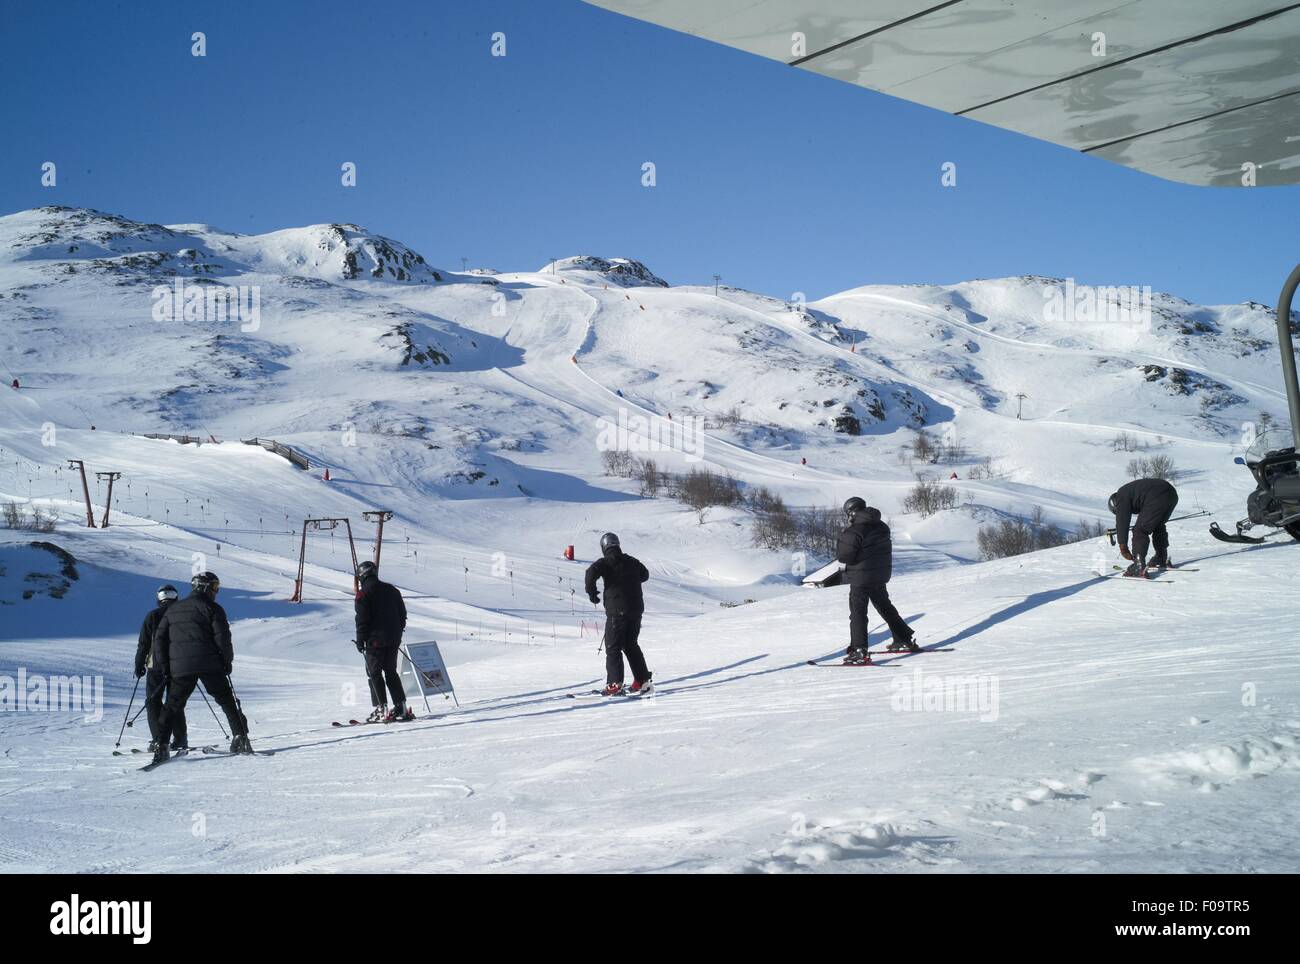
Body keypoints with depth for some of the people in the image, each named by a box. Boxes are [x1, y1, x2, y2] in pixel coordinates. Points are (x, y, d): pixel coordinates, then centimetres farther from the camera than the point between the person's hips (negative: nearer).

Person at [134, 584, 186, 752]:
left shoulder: (152, 616, -4)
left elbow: (143, 644, -3)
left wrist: (139, 664, 5)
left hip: (156, 665, -3)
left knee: (153, 702, 4)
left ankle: (158, 740, -6)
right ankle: (180, 740, 9)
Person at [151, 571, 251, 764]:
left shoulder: (172, 610, 16)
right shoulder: (212, 608, 0)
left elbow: (159, 638, 13)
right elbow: (222, 638, -6)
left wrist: (162, 667, 14)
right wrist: (228, 661, 6)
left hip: (180, 667, 3)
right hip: (210, 665, -3)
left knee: (172, 706, 9)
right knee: (227, 701, 9)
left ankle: (162, 746, -2)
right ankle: (240, 737, 3)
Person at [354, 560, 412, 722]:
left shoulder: (363, 594, -8)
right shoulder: (392, 590, 12)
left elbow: (362, 619, -12)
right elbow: (403, 613, 15)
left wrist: (360, 640, -6)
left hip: (375, 640, -6)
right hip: (394, 639, 6)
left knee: (374, 673, 1)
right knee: (391, 672, 14)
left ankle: (382, 709, -6)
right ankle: (402, 707, 11)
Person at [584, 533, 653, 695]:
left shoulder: (606, 562, -5)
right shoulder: (631, 561, 12)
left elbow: (592, 571, -23)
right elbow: (645, 574, 28)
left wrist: (591, 592, -10)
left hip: (617, 610, -6)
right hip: (636, 609, 6)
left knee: (613, 647, -2)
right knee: (631, 645, 18)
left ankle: (615, 684, -12)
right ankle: (643, 680, 16)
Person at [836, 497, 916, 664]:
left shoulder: (854, 532, -19)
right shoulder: (881, 526, 6)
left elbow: (843, 556, -18)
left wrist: (841, 541, 1)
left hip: (861, 578, -8)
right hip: (880, 575, 8)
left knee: (857, 613, -3)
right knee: (885, 608, 22)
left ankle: (859, 652, -9)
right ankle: (905, 640, 29)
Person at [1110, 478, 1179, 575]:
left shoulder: (1122, 497, 9)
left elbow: (1122, 522, 0)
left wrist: (1123, 546, 1)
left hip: (1158, 499, -10)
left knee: (1140, 530, -2)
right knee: (1158, 527, 30)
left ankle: (1139, 567, -10)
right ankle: (1163, 560, 40)